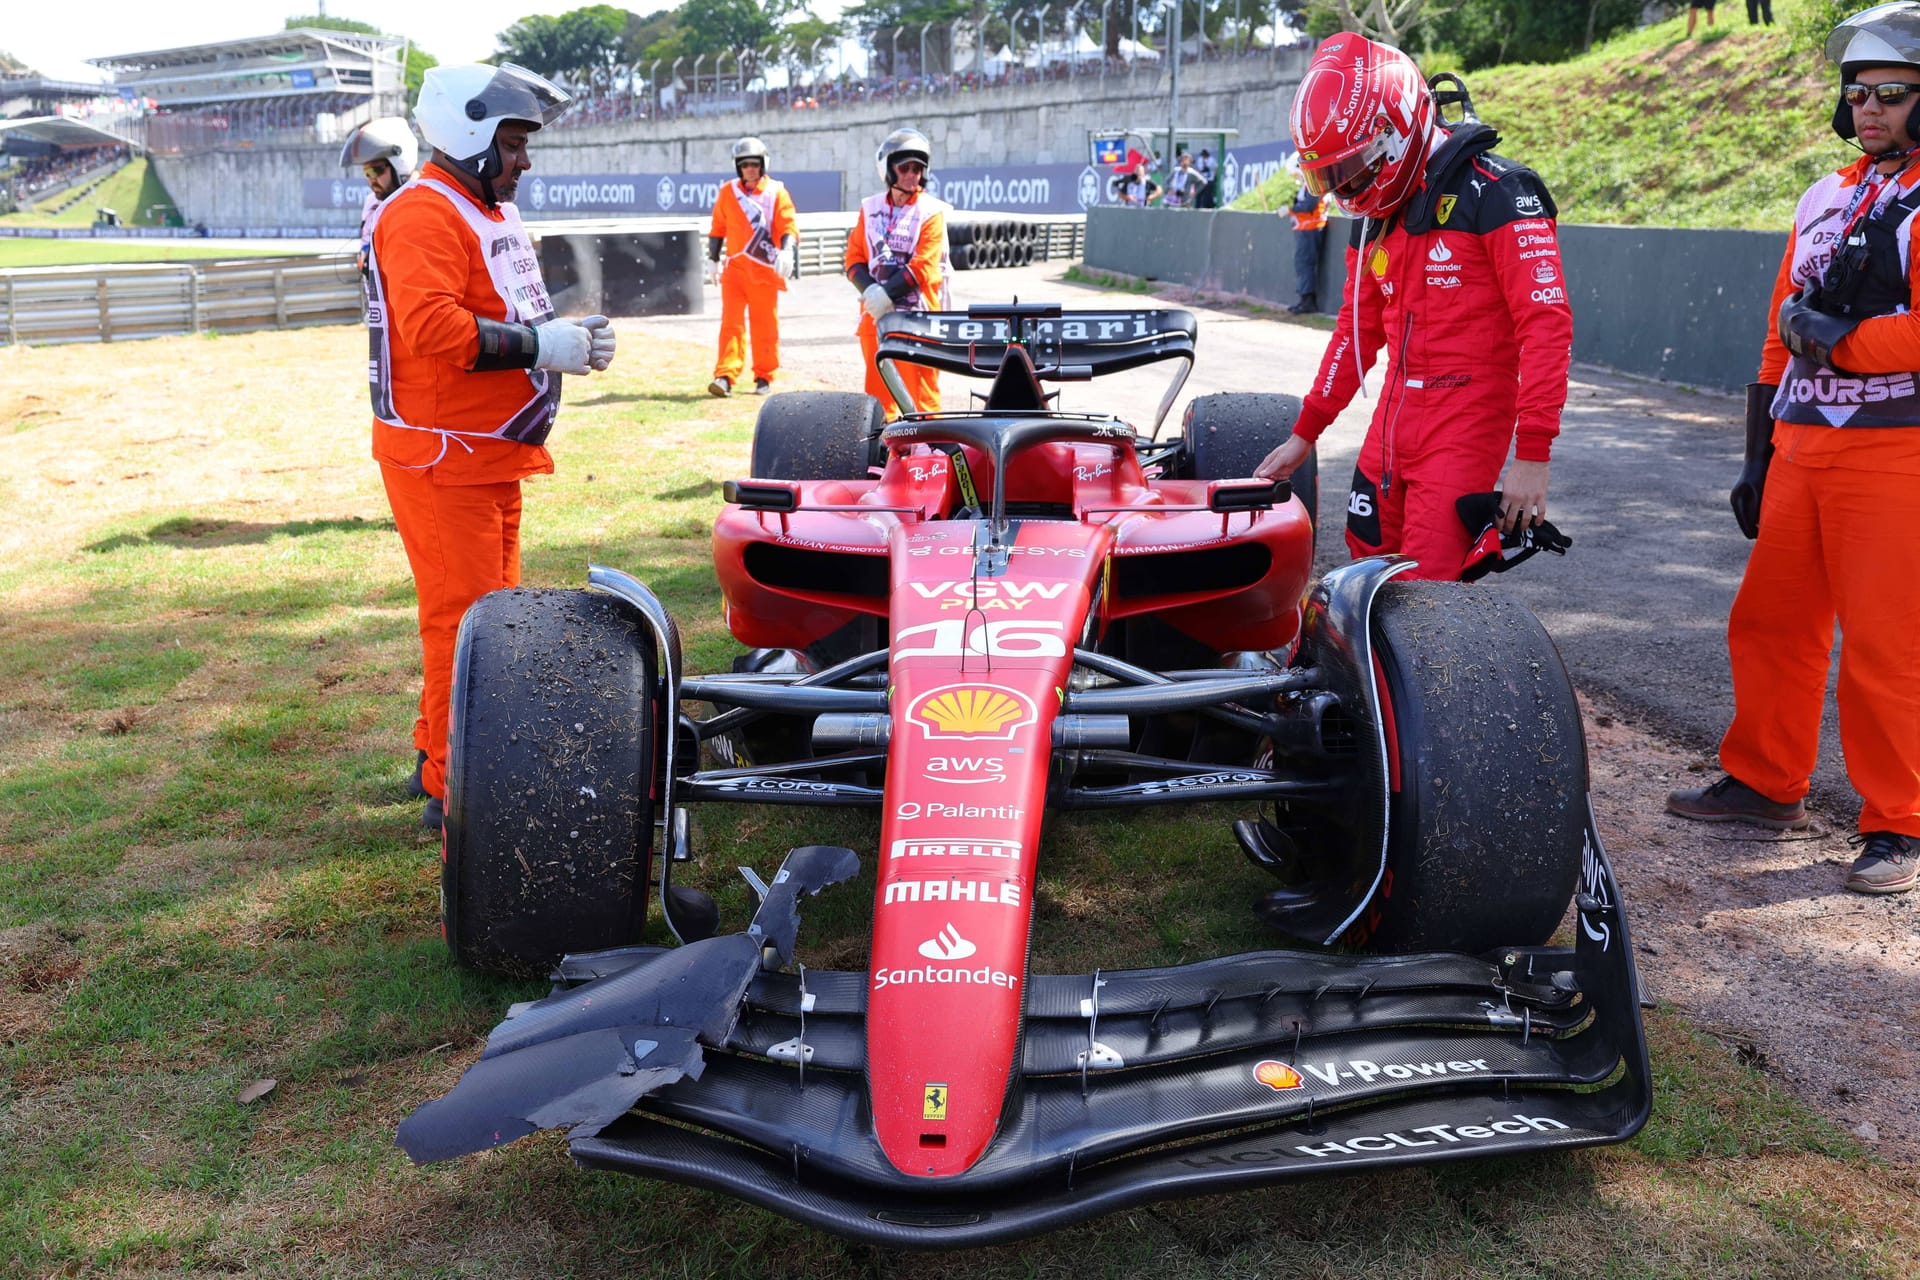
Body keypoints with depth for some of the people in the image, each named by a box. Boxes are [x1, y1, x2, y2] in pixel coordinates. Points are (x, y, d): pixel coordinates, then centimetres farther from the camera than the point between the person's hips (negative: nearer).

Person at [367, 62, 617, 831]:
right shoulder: (423, 214, -15)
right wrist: (544, 346, -23)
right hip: (442, 456, -10)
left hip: (490, 454, 10)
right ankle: (455, 792, 1)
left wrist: (570, 335, 2)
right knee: (466, 621, -8)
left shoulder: (491, 212, 19)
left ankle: (440, 751, 32)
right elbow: (433, 328, -29)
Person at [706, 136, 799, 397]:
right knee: (731, 322, -7)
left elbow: (788, 225, -8)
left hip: (765, 270, -2)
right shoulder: (728, 192, 8)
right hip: (734, 268, 2)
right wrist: (713, 258, 20)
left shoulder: (776, 192, 0)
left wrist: (786, 251, -26)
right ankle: (725, 376, -12)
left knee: (765, 324, 5)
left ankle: (764, 378, 16)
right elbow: (718, 226, 19)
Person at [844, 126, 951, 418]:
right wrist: (870, 290, -11)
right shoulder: (871, 209, 12)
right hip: (876, 314, 5)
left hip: (918, 314, -5)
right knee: (878, 386, 10)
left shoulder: (931, 212, -2)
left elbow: (924, 266, -11)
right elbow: (854, 257, 8)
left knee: (921, 391, -7)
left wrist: (887, 293, -18)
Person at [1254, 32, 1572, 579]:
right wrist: (1303, 435, 20)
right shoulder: (1373, 216, 12)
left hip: (1464, 423, -7)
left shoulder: (1492, 191, -13)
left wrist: (1531, 456, -20)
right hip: (1395, 414, 8)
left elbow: (1546, 324, -17)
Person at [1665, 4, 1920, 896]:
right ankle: (1766, 784, 28)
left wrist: (1838, 340, -14)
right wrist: (1758, 454, 19)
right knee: (1770, 622, 12)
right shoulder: (1826, 199, 18)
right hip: (1802, 450, 7)